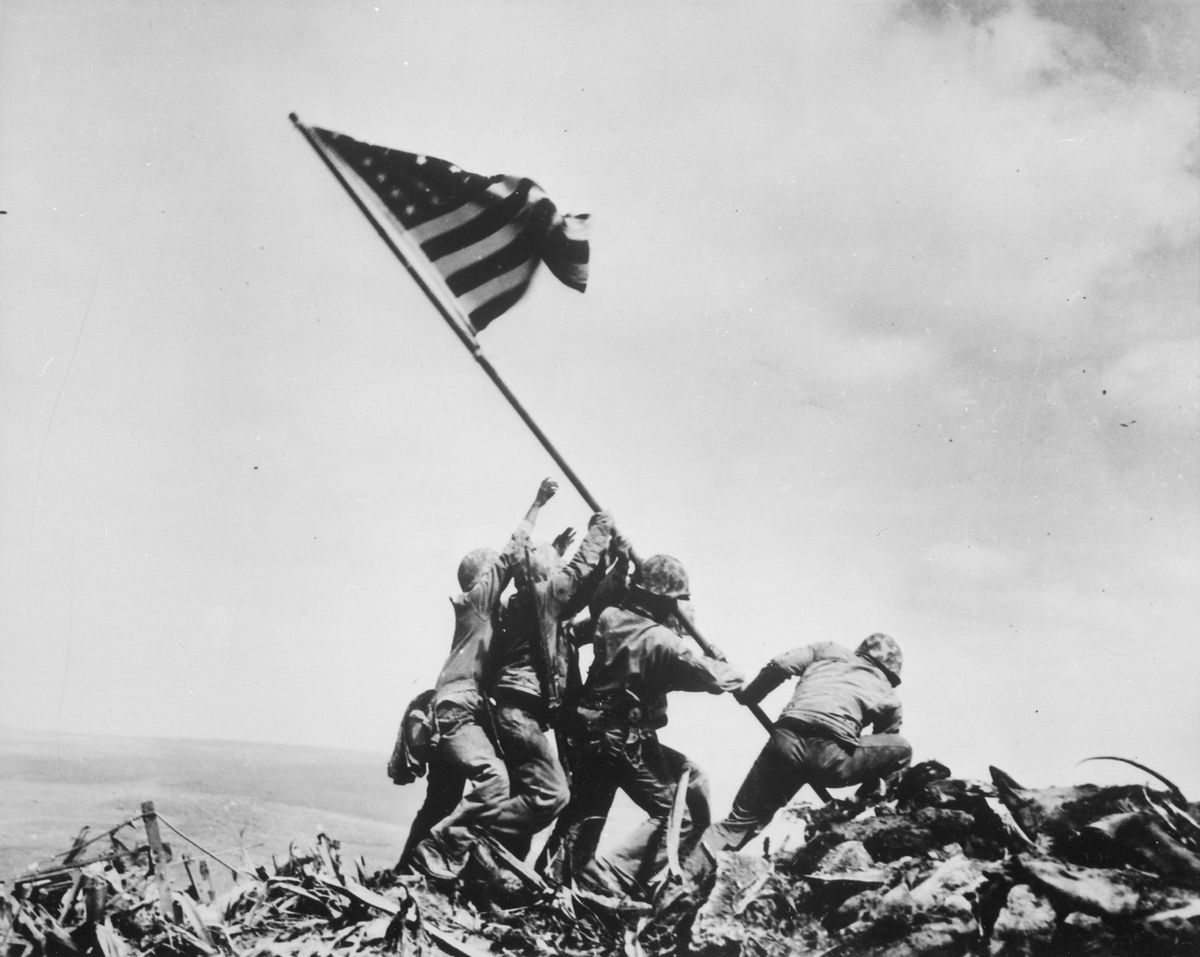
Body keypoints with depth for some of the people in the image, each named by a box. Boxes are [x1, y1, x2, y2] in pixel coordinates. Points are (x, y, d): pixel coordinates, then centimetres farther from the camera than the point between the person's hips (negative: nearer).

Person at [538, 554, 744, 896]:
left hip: (589, 731, 7)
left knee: (585, 812, 22)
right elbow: (710, 675, -17)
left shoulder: (609, 618, -1)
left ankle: (549, 877, 27)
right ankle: (612, 878, -5)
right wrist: (733, 675, 5)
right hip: (629, 742, -7)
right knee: (677, 812, 3)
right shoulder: (661, 641, -18)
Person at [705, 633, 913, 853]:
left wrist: (747, 696, 28)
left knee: (741, 820, 19)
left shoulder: (828, 650, 28)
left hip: (787, 740, 3)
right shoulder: (889, 697, 26)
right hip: (832, 758, -2)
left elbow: (780, 665, 14)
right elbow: (878, 755, 32)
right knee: (902, 750, 22)